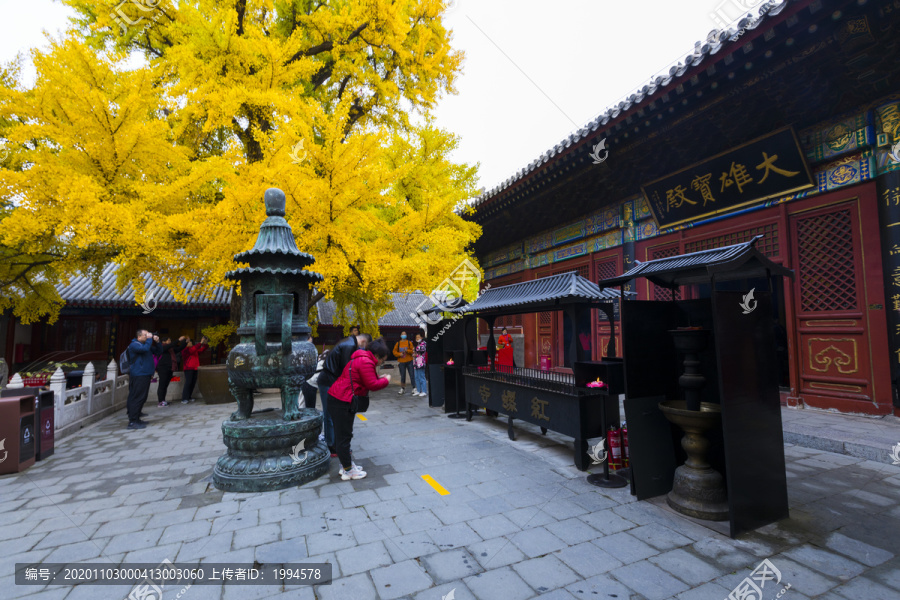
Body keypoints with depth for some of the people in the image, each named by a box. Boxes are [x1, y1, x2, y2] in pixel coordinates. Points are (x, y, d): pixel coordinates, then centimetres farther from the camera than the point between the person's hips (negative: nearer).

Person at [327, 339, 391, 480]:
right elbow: (373, 385, -20)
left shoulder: (361, 359, 16)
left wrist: (379, 378, 8)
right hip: (342, 403, -11)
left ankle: (346, 464, 30)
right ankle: (348, 470, 10)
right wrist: (386, 380, -5)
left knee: (341, 435, 18)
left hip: (336, 399, 11)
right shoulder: (366, 362, -18)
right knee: (344, 436, -1)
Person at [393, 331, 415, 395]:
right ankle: (402, 388, 22)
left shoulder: (409, 343, 3)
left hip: (409, 361, -1)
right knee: (402, 376, 6)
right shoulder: (398, 343, 7)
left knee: (412, 375, -4)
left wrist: (407, 350, -19)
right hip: (401, 362, 1)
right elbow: (394, 351, 8)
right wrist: (399, 354, -10)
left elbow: (412, 351, -1)